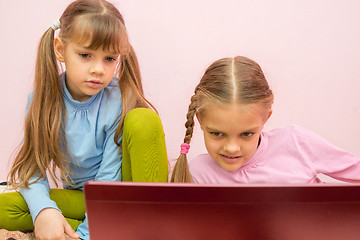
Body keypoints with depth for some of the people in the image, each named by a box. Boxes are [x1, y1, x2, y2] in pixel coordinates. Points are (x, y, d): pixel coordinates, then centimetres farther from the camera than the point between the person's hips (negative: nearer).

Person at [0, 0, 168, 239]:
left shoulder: (119, 102, -19)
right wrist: (42, 209, -29)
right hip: (80, 196, 4)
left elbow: (108, 178, -19)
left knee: (143, 120, -28)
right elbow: (32, 166, -9)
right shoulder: (44, 98, -10)